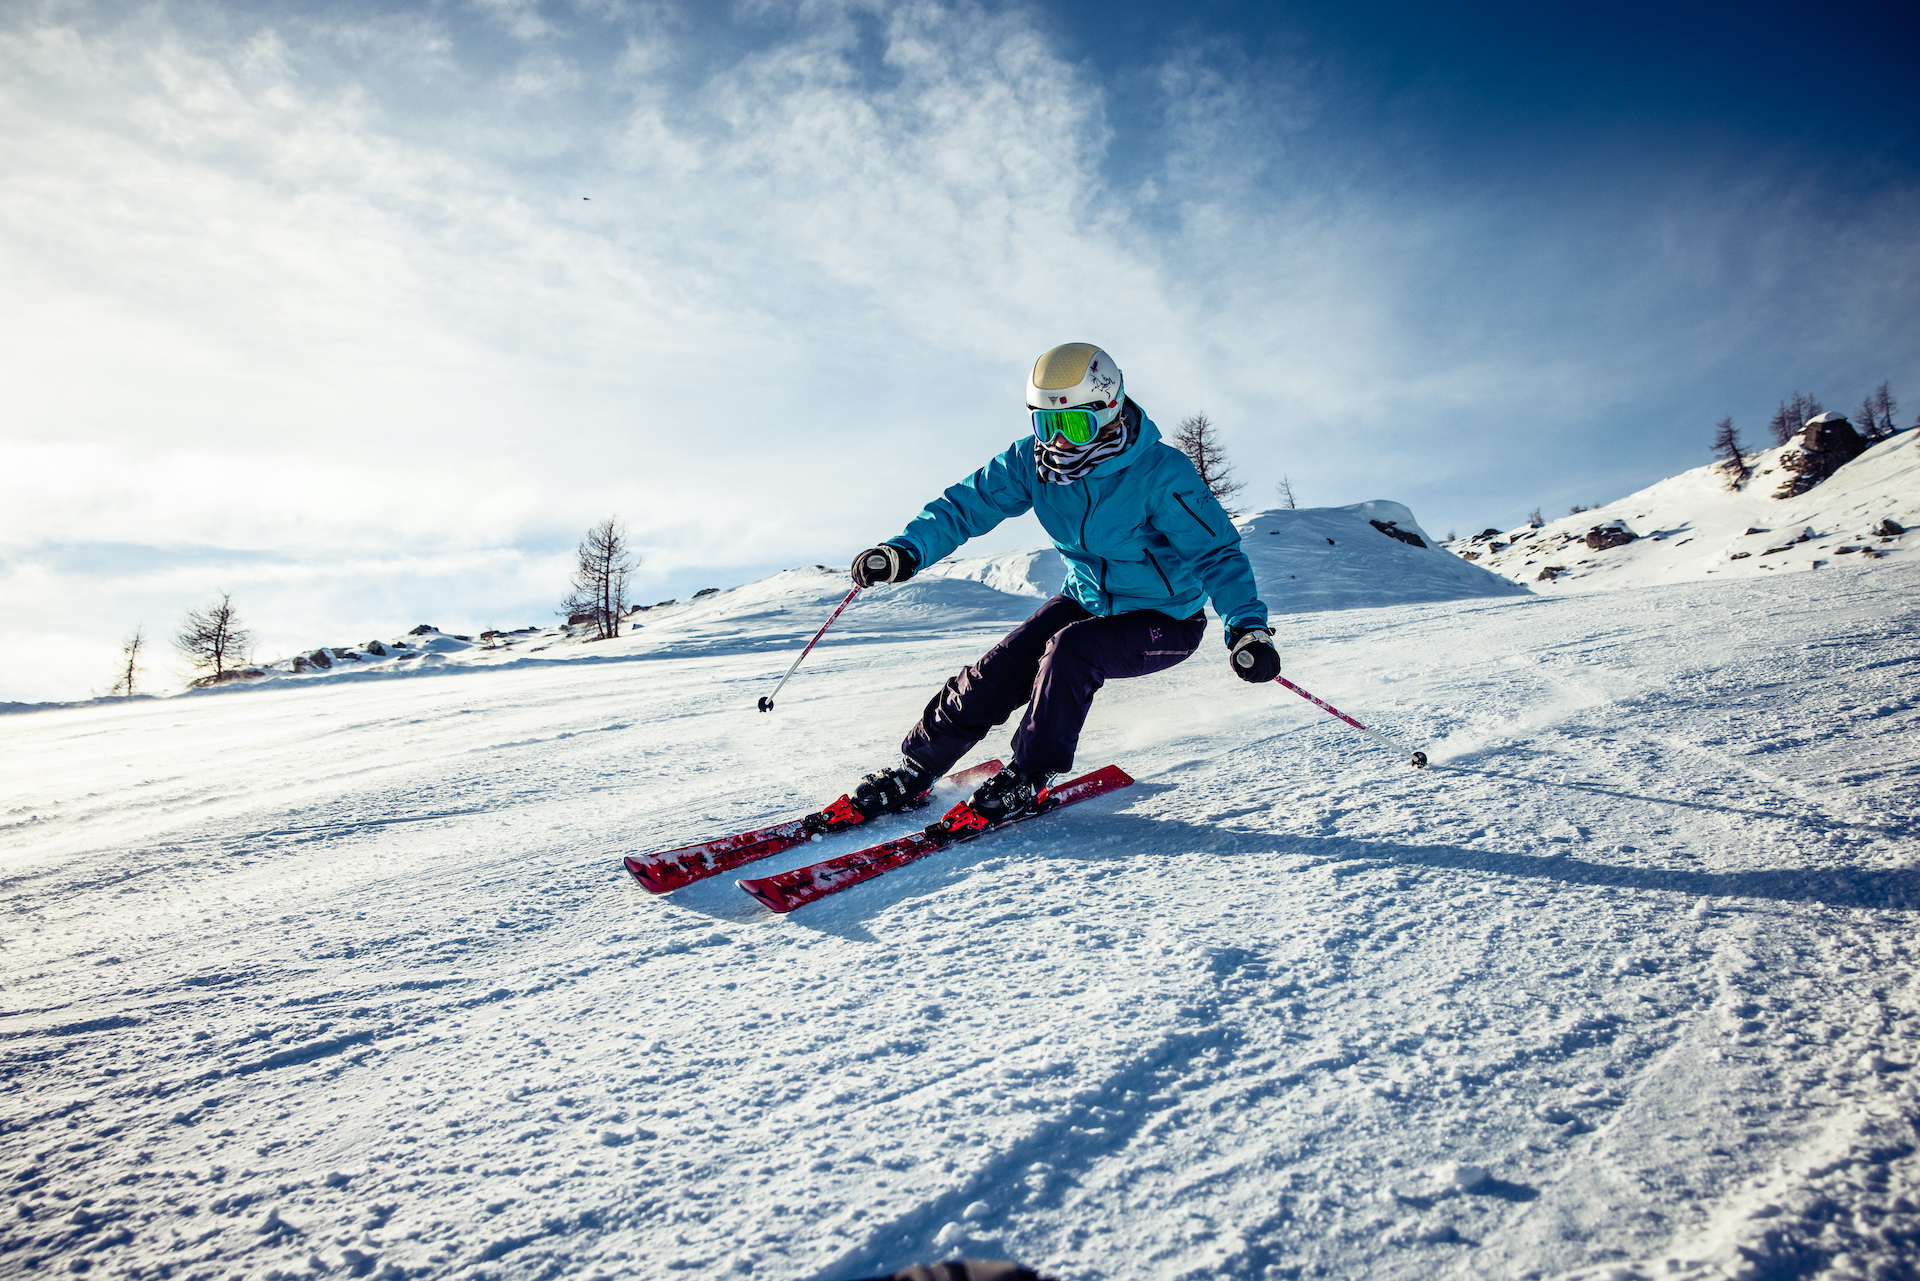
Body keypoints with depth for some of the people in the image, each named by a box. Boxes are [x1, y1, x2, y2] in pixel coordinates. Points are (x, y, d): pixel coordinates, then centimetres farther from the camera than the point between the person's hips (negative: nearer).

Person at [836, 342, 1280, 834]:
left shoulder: (1160, 474, -26)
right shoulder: (1033, 461, -11)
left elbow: (1217, 552, -22)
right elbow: (966, 505, -6)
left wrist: (1248, 627, -36)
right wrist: (907, 551, -22)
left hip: (1166, 621, -4)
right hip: (1087, 601, 5)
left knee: (1070, 650, -32)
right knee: (995, 674, -11)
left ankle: (1027, 781, -14)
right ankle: (912, 774, 7)